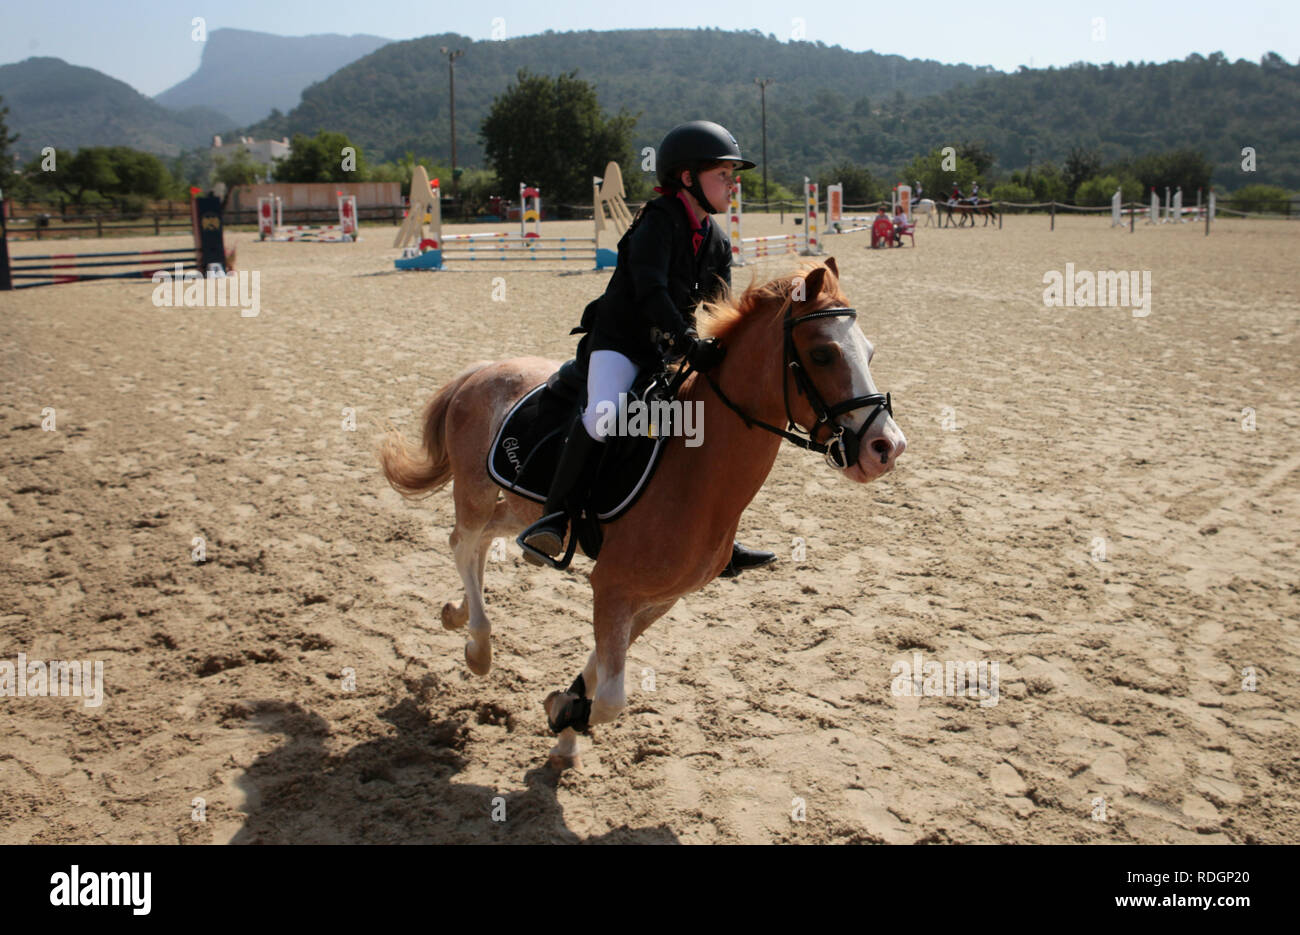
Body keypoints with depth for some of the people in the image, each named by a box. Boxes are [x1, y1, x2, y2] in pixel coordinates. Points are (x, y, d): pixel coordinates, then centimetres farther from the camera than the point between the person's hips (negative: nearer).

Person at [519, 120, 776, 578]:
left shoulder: (718, 243, 9)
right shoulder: (659, 221, -14)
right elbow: (650, 291, -27)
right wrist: (689, 343, -36)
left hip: (668, 353, 8)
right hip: (619, 343, -8)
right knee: (604, 414, -35)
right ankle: (553, 519, -21)